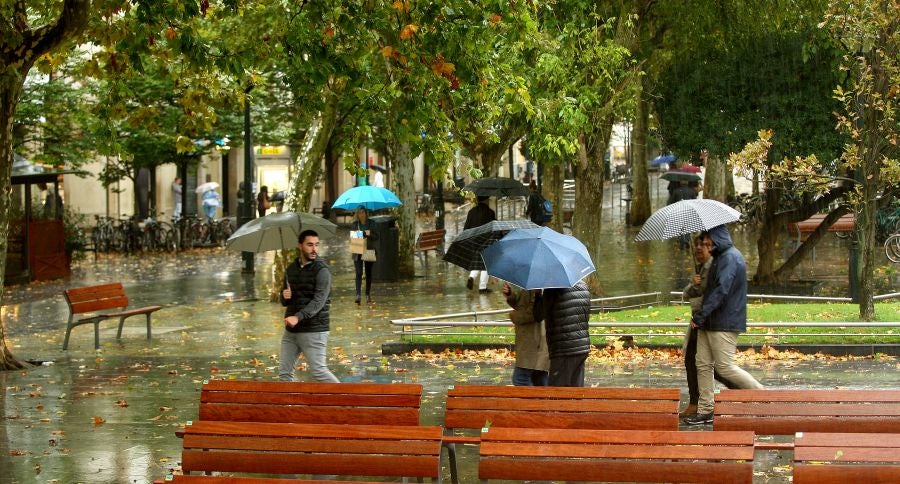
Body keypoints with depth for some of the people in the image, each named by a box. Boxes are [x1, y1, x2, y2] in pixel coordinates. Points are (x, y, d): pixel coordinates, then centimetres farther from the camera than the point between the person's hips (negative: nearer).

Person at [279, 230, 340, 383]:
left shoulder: (321, 270, -9)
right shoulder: (291, 269, 11)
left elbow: (318, 301, -21)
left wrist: (298, 317, -34)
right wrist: (284, 297, -5)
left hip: (313, 330, -7)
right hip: (291, 330, 7)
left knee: (319, 371, -8)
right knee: (284, 372, 5)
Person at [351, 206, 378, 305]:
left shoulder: (371, 224, 3)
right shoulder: (355, 224, 5)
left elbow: (376, 237, 3)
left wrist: (370, 234, -17)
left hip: (369, 251, 1)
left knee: (368, 273, 8)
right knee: (359, 273, -11)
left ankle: (368, 295, 17)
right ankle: (358, 295, -17)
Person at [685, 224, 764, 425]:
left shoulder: (731, 258, -16)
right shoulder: (719, 257, 18)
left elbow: (721, 290, -24)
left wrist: (701, 315, -24)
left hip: (725, 324, -10)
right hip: (711, 323, 10)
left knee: (725, 367, -8)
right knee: (703, 364, 7)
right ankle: (705, 410, 11)